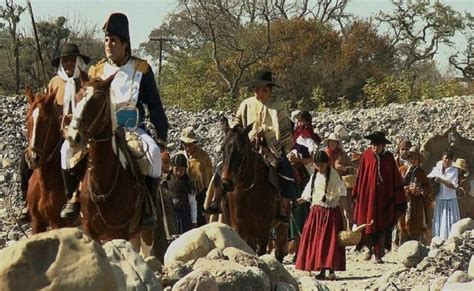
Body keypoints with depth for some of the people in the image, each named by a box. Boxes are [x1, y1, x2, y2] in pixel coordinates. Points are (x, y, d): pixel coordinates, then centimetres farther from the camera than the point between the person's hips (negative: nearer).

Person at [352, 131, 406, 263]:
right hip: (368, 193, 1)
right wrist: (356, 194, 3)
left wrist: (398, 200, -3)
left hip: (384, 196, -1)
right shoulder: (366, 155, -2)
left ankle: (378, 254, 6)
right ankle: (371, 248, 30)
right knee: (367, 223, 7)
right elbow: (360, 176, 3)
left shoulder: (388, 157, -3)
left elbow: (395, 178, -1)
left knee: (382, 226, 1)